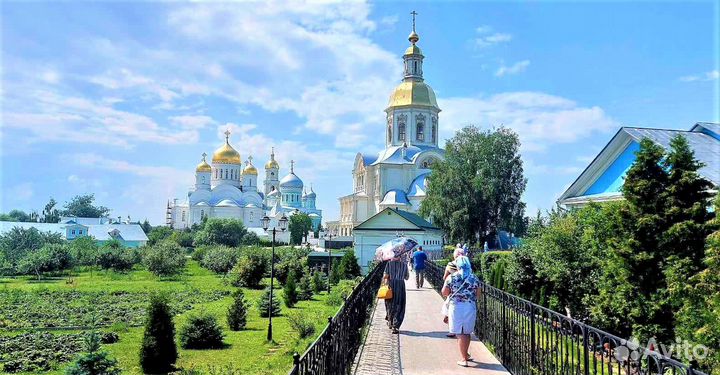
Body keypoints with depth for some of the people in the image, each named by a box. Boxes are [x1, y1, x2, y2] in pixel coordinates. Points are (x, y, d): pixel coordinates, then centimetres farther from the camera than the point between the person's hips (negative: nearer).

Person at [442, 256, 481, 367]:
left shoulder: (451, 278, -9)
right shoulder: (474, 278, -3)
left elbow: (444, 293, -1)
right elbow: (478, 295, 4)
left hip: (456, 307, -3)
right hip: (470, 307, 3)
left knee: (460, 333, 5)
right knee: (467, 333, 18)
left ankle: (463, 359, 6)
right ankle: (465, 354, 34)